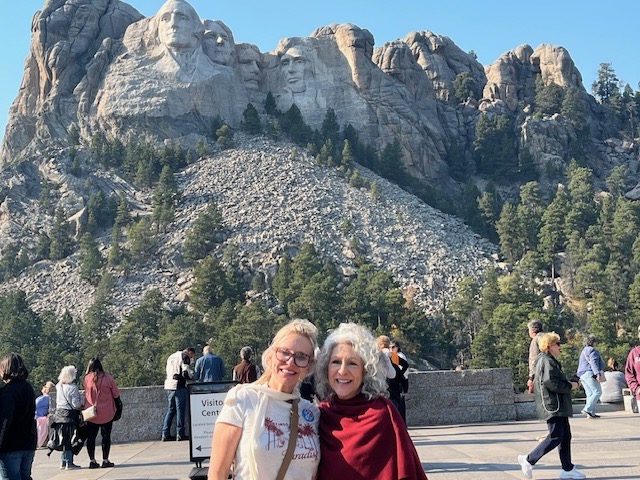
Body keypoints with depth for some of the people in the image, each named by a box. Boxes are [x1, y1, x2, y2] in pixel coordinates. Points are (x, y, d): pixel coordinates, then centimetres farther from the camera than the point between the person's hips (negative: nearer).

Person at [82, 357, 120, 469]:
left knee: (91, 437, 10)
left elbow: (86, 391, 10)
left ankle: (92, 461, 10)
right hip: (106, 413, -2)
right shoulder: (107, 378, -10)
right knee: (106, 436, 6)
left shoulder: (87, 378, -6)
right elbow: (116, 394, 0)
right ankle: (105, 460, 6)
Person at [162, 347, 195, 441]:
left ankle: (165, 434, 9)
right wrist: (192, 377, 5)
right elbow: (186, 372, -14)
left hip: (168, 385, 8)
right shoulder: (184, 356, -4)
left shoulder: (171, 357, 22)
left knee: (170, 410, 12)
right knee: (180, 410, -3)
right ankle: (180, 434, -2)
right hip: (179, 386, -8)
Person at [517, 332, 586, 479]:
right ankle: (529, 460, -2)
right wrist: (570, 386, -13)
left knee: (565, 436, 11)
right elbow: (551, 382, -25)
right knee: (555, 437, -10)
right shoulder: (547, 361, -15)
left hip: (558, 406, 11)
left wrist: (569, 382, 14)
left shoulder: (549, 360, 20)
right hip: (553, 406, -11)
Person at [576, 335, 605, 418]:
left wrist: (580, 378, 34)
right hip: (589, 373, -10)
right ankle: (587, 409, -21)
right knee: (597, 392, -12)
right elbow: (593, 362, -17)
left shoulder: (584, 351, 26)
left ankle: (591, 413, 0)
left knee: (590, 394, 6)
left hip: (582, 374, 10)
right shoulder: (592, 350, -4)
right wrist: (598, 373, -25)